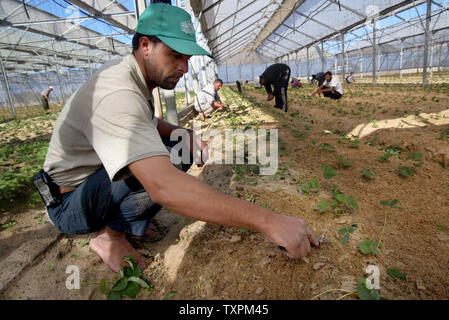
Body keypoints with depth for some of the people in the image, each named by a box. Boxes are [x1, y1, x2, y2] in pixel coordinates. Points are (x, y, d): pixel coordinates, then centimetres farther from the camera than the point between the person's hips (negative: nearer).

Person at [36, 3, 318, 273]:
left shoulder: (133, 74, -1)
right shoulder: (118, 93, -32)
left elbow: (147, 122, 14)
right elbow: (164, 186, -45)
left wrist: (186, 136, -9)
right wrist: (267, 221, -43)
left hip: (97, 176, 9)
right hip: (69, 204, -8)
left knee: (182, 147, -2)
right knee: (169, 160, -31)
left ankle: (126, 221, 5)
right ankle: (110, 235, -7)